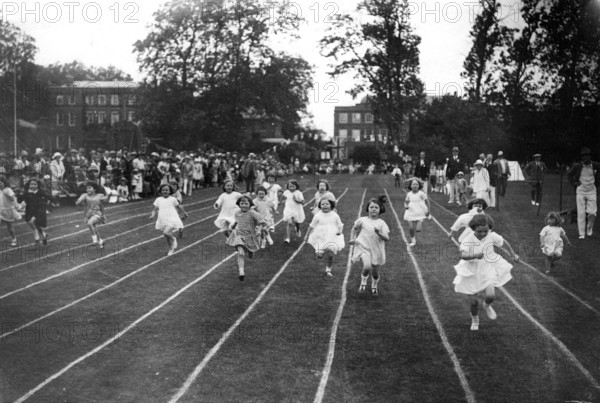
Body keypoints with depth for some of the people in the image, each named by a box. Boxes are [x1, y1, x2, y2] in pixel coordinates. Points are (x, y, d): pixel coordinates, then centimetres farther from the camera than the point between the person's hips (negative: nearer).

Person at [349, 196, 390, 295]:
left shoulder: (382, 223, -4)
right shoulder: (362, 220, -1)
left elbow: (387, 238, -11)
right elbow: (354, 228, 19)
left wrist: (379, 234, -29)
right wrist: (352, 239, 6)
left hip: (377, 251, 1)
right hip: (364, 248, -1)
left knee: (375, 273, 10)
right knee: (367, 266, -27)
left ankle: (374, 287, 43)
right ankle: (363, 282, 3)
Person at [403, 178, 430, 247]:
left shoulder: (421, 194, -10)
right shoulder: (409, 194, 0)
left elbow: (427, 201, -1)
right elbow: (406, 201, 13)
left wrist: (428, 211, -4)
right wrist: (405, 206, -9)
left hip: (420, 213, -3)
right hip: (411, 213, 3)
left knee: (418, 229, -11)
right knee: (411, 228, 0)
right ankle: (413, 240, 24)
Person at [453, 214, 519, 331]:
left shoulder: (492, 236, -13)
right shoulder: (468, 240, -23)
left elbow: (504, 242, 8)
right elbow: (463, 255, -38)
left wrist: (513, 254, 17)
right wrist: (475, 255, -55)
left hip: (488, 270, 1)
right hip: (472, 272, -1)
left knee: (490, 295, -21)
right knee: (473, 301, 5)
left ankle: (487, 305, 18)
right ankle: (475, 320, 38)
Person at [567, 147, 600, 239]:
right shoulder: (577, 166, -4)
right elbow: (569, 174, 11)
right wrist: (574, 183, 2)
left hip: (591, 191, 0)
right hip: (580, 191, 0)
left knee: (592, 213, -6)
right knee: (581, 213, -3)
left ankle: (589, 229, 22)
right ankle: (581, 234, 3)